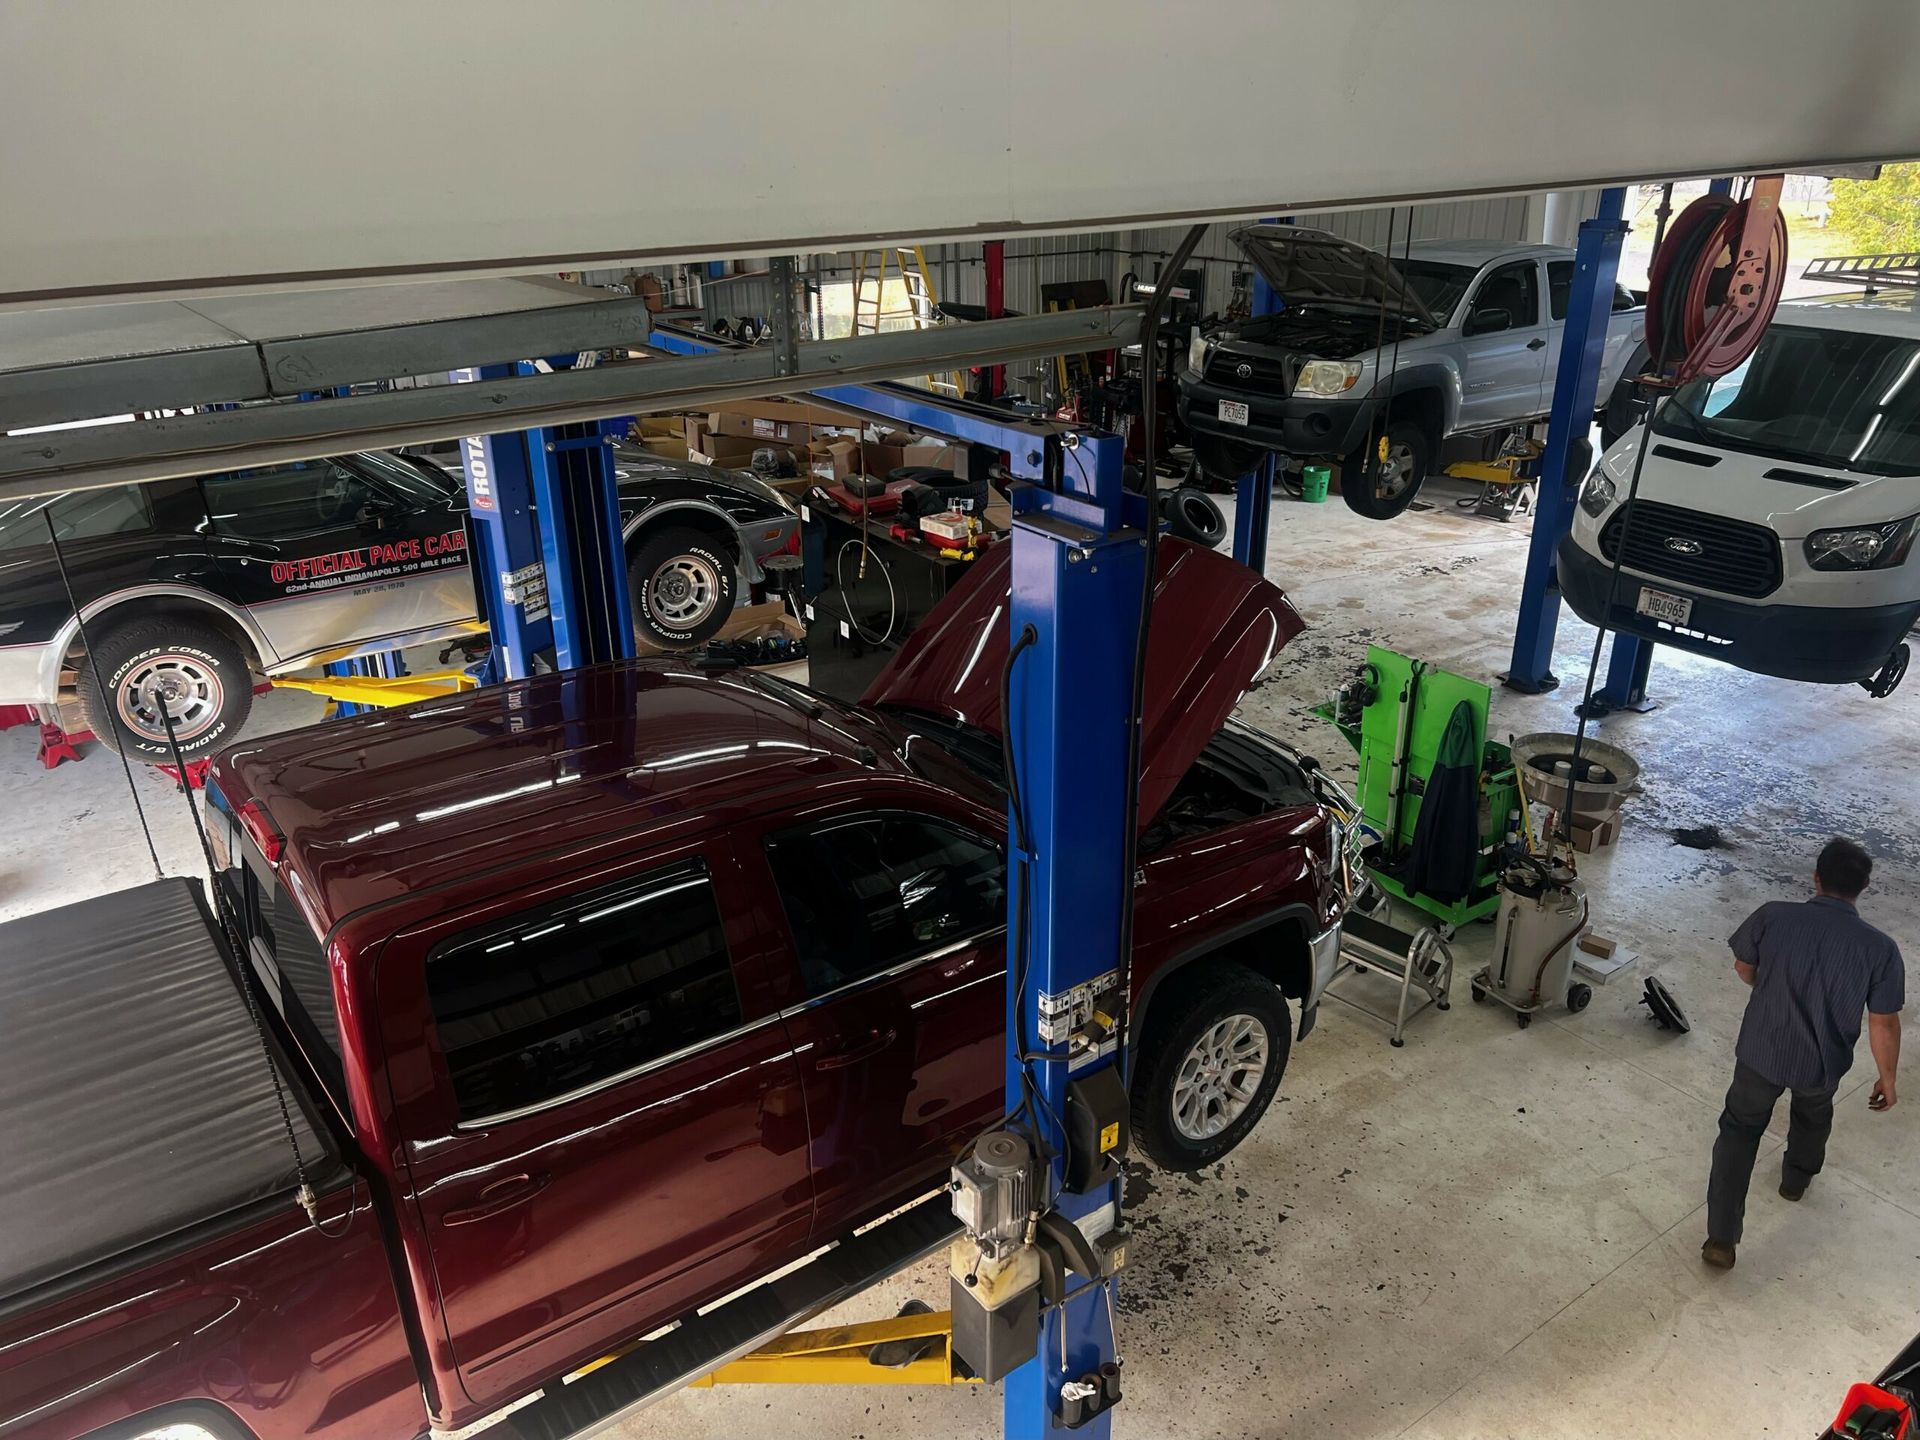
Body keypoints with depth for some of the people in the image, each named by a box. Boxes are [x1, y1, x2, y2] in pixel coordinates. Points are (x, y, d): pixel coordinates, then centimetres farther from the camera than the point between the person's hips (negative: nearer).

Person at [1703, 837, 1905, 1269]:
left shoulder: (1772, 916, -19)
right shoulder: (1880, 949, -19)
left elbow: (1744, 967, -2)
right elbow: (1884, 1024, -11)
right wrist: (1887, 1078, 5)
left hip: (1760, 1052, -1)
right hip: (1821, 1064, 1)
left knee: (1739, 1129, 16)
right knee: (1813, 1115, 34)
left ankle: (1721, 1238, 10)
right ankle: (1796, 1177, 60)